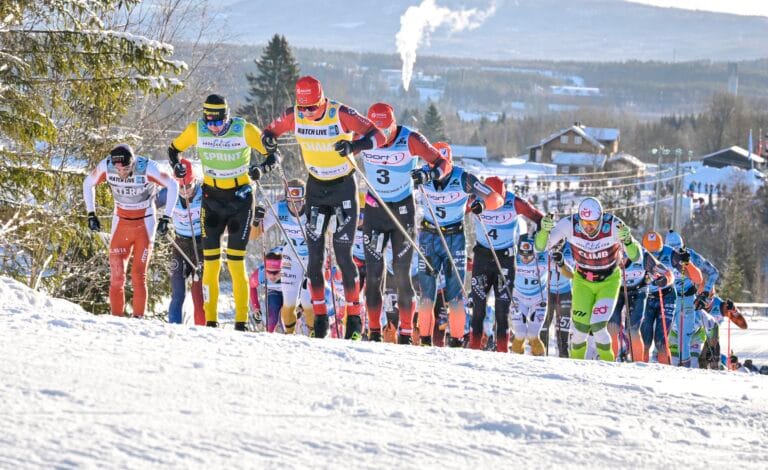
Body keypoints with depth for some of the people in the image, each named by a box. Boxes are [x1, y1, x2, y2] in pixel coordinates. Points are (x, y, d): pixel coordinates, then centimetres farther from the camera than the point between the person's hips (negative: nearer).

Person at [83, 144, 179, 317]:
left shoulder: (147, 168, -25)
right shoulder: (106, 167, -17)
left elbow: (173, 186, -11)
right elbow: (88, 184, 4)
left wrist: (166, 218, -13)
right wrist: (91, 214, 2)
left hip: (144, 224, -3)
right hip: (121, 223, 3)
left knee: (139, 275, -9)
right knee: (116, 275, -4)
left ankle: (138, 318, -4)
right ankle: (116, 318, 2)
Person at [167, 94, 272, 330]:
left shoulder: (245, 130, -16)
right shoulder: (196, 130, -9)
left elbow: (272, 153, -8)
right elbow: (174, 148, 8)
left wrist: (261, 168, -29)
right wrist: (176, 165, -13)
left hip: (241, 198, -3)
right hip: (212, 197, 3)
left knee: (236, 262, -7)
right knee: (210, 262, -3)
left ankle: (241, 321, -2)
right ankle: (210, 320, 2)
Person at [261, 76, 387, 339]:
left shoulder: (340, 114, -22)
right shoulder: (295, 116, -10)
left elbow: (378, 136, -23)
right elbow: (273, 129, 8)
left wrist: (354, 146, -43)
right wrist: (269, 140, -17)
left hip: (344, 188, -4)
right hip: (316, 187, 4)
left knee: (343, 254, -8)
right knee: (314, 256, 0)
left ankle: (354, 318, 1)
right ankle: (320, 317, 8)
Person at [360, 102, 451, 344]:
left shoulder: (410, 140, -18)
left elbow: (443, 163, -16)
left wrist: (428, 174, -35)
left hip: (403, 210, -2)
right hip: (374, 209, 2)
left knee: (402, 274, -3)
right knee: (373, 274, -3)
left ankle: (406, 333, 4)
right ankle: (375, 332, 4)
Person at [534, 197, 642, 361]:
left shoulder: (614, 226, -30)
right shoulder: (569, 224, -27)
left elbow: (635, 257, -29)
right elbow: (541, 246, -21)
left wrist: (628, 240, -51)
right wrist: (545, 230, -43)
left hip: (609, 281, -2)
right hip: (582, 281, 2)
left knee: (597, 327, -16)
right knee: (580, 327, -7)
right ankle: (575, 361, 23)